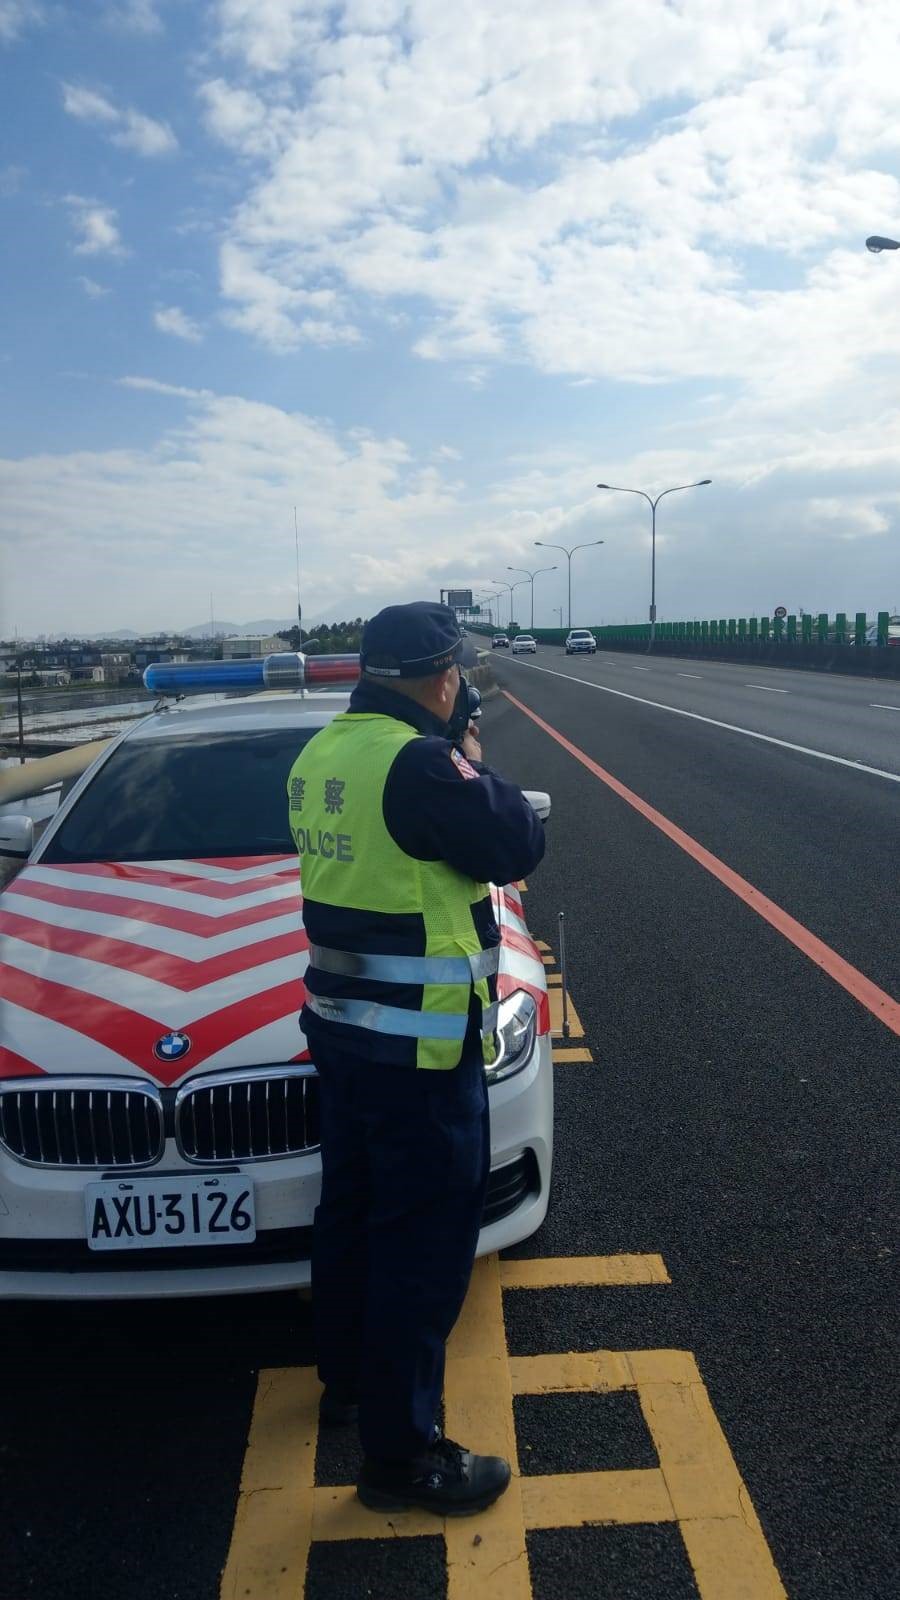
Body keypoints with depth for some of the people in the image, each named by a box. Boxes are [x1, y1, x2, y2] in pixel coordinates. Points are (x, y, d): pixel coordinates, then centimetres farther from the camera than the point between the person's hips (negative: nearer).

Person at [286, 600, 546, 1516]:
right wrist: (472, 764, -1)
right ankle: (401, 1456, 16)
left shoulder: (319, 756, 5)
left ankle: (346, 1380, 42)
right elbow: (515, 848, -14)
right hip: (419, 1047, -9)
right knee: (423, 1244, 3)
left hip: (341, 1027, 9)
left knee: (352, 1215, 23)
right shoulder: (421, 764, -22)